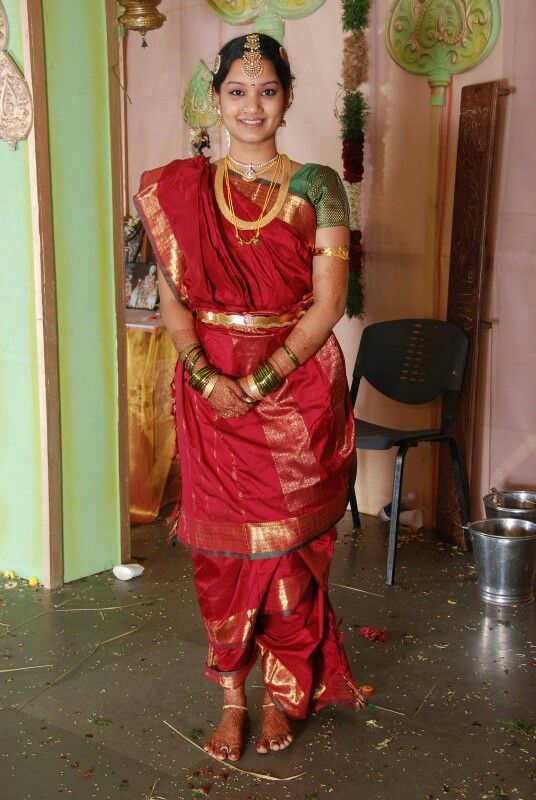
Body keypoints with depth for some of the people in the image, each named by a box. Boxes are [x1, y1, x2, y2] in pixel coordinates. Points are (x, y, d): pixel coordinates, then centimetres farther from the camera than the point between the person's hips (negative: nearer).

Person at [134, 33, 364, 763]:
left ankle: (283, 695, 26)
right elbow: (172, 300, 2)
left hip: (296, 391, -1)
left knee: (289, 551, 6)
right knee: (221, 552, 7)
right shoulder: (180, 191, 5)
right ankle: (233, 698, 24)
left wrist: (260, 382, -15)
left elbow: (328, 303, -7)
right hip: (210, 394, 2)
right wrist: (206, 376, -14)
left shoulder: (317, 187, -1)